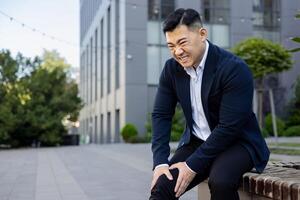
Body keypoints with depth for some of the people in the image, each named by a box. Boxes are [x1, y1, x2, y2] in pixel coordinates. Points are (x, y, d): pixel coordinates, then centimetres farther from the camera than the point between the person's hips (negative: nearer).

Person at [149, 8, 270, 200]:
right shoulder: (171, 68, -3)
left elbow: (230, 127, -24)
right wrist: (160, 162, -12)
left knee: (220, 180, -34)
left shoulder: (235, 68, -22)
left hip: (237, 142, -4)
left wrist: (192, 165, -21)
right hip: (196, 142, 5)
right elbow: (161, 114, 0)